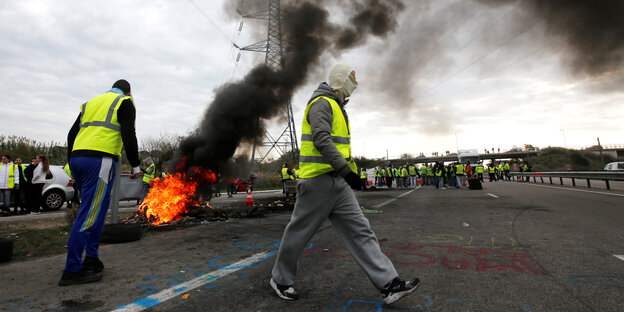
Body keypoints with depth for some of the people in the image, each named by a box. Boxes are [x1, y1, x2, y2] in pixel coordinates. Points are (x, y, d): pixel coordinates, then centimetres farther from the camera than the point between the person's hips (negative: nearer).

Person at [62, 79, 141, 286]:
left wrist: (72, 163, 26)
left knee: (95, 209, 16)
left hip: (77, 158, 8)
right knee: (90, 213, -6)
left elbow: (72, 134, 23)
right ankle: (72, 270, -4)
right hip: (100, 159, -8)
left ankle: (91, 259, 18)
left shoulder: (91, 103, 27)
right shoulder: (125, 102, 6)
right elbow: (128, 135, -8)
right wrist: (135, 165, -4)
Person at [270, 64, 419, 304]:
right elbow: (321, 140, -23)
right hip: (318, 180, -9)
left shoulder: (336, 107, 22)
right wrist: (346, 169, -26)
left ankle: (388, 284, 5)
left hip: (338, 182, 9)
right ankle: (280, 279, 25)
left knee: (360, 230, 2)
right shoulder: (322, 103, -9)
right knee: (299, 233, 5)